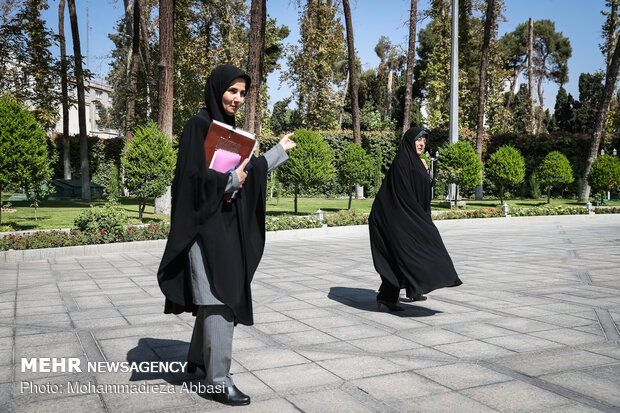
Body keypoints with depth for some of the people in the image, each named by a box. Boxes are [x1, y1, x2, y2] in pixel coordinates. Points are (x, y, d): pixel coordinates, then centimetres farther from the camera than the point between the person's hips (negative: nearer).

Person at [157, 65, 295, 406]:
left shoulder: (229, 127, 14)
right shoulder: (199, 125, -11)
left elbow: (244, 170, 18)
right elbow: (192, 174, -19)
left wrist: (278, 151, 26)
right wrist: (229, 181, -17)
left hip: (229, 223, 9)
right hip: (206, 223, -9)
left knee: (221, 294, 15)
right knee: (217, 297, -8)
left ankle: (198, 358, 32)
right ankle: (218, 380, 1)